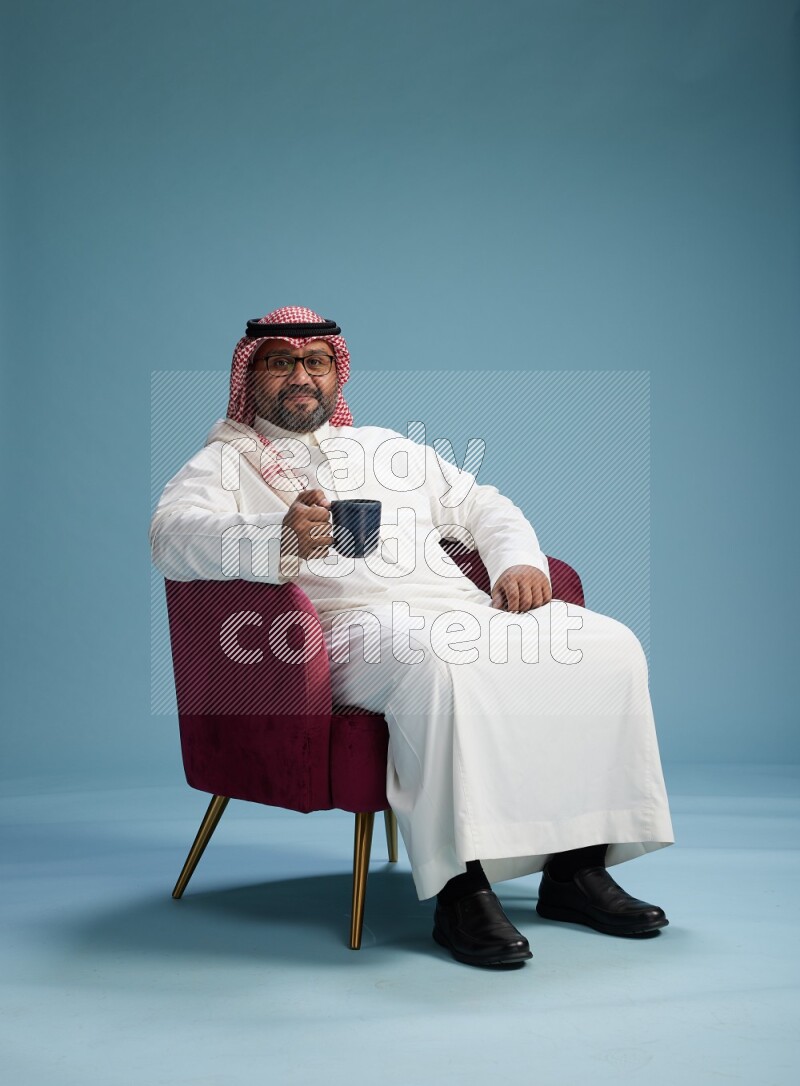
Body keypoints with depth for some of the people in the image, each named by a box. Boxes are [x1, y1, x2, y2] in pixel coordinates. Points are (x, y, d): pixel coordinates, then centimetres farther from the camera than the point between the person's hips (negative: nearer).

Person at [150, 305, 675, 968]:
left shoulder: (387, 446, 32)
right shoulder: (228, 461, 14)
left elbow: (483, 506, 32)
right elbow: (173, 535, -7)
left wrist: (520, 563, 8)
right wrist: (281, 540, -27)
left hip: (462, 609, 6)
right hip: (347, 620, -6)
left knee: (608, 646, -14)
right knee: (436, 664, -39)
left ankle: (577, 866, -10)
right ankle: (460, 888, -32)